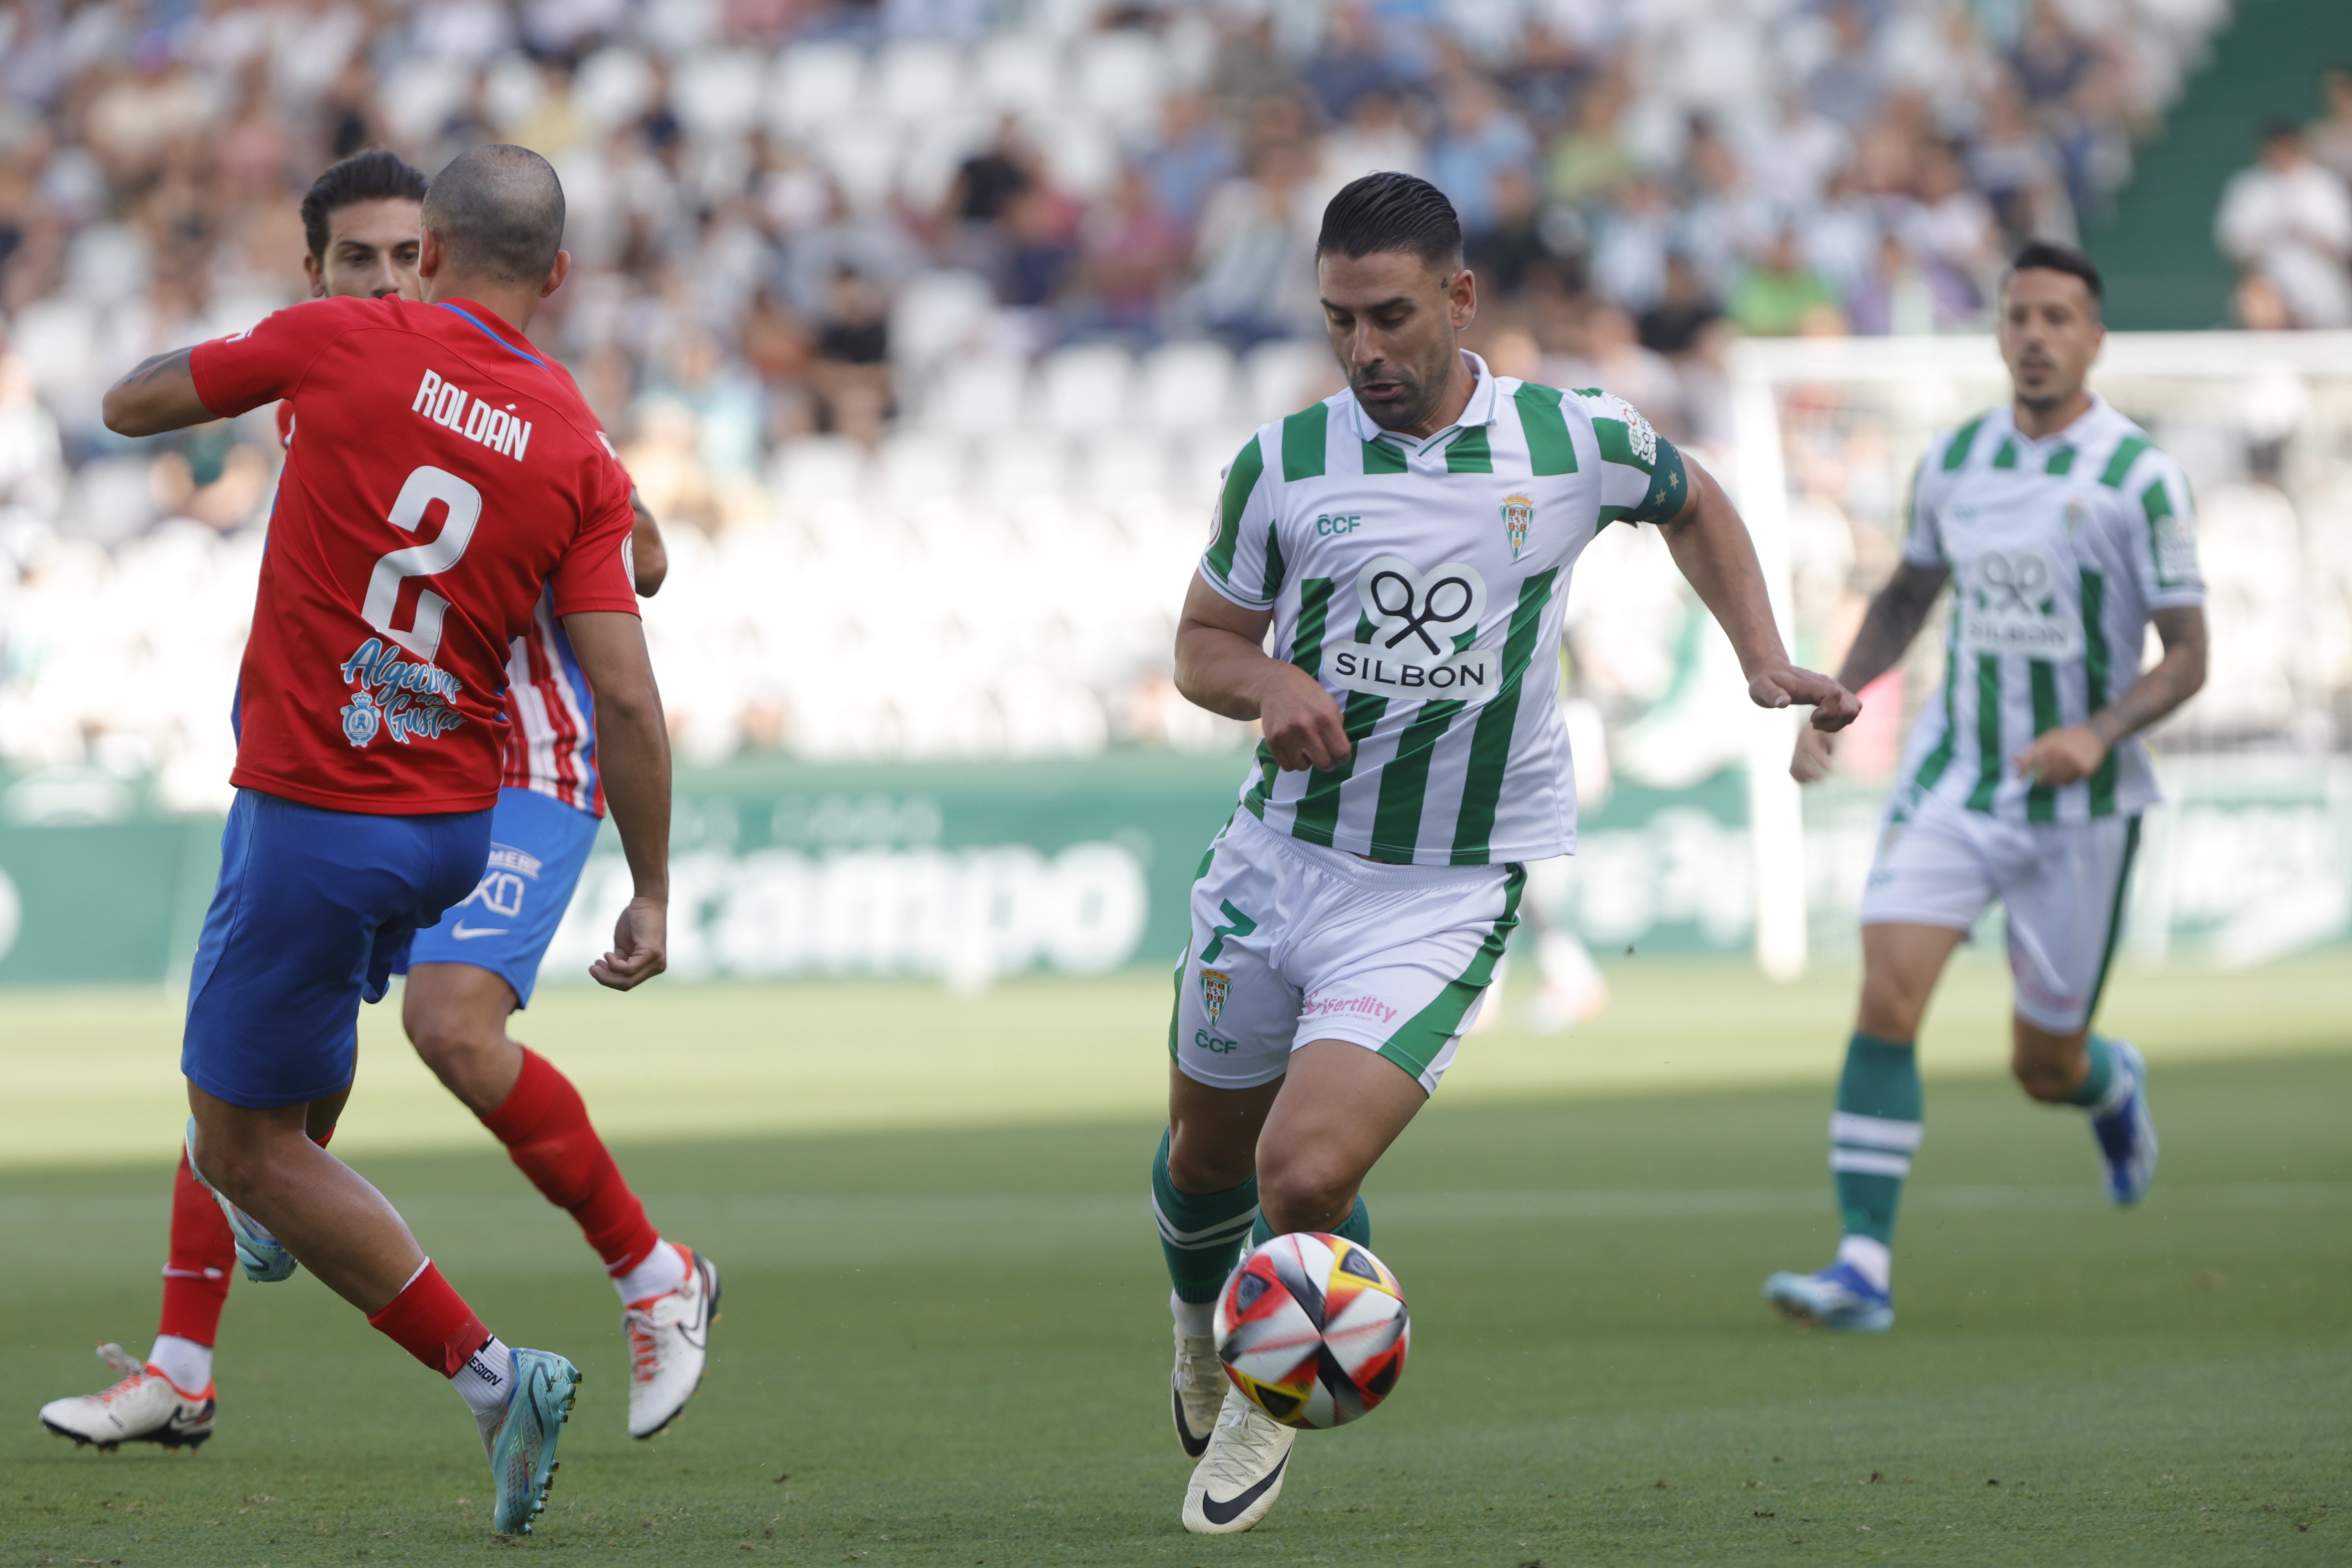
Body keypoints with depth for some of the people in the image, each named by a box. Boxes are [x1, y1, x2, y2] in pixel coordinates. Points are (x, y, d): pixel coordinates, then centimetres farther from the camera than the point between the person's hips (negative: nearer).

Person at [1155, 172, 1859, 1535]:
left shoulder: (1576, 441, -6)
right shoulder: (1285, 464, -4)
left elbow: (1694, 505, 16)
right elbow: (1203, 642, 7)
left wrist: (1765, 660, 6)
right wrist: (1270, 684, -15)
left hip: (1448, 893, -3)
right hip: (1282, 856, 3)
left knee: (1306, 1172, -19)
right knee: (1207, 1153, 17)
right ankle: (1202, 1330, 53)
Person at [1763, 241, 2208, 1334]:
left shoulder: (2140, 478, -11)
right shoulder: (1952, 462, 2)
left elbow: (2187, 655, -10)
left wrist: (2100, 733, -27)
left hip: (2081, 804, -3)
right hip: (1953, 782, 3)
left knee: (2042, 1066, 7)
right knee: (1888, 997, -18)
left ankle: (2112, 1086, 47)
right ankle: (1862, 1269, -19)